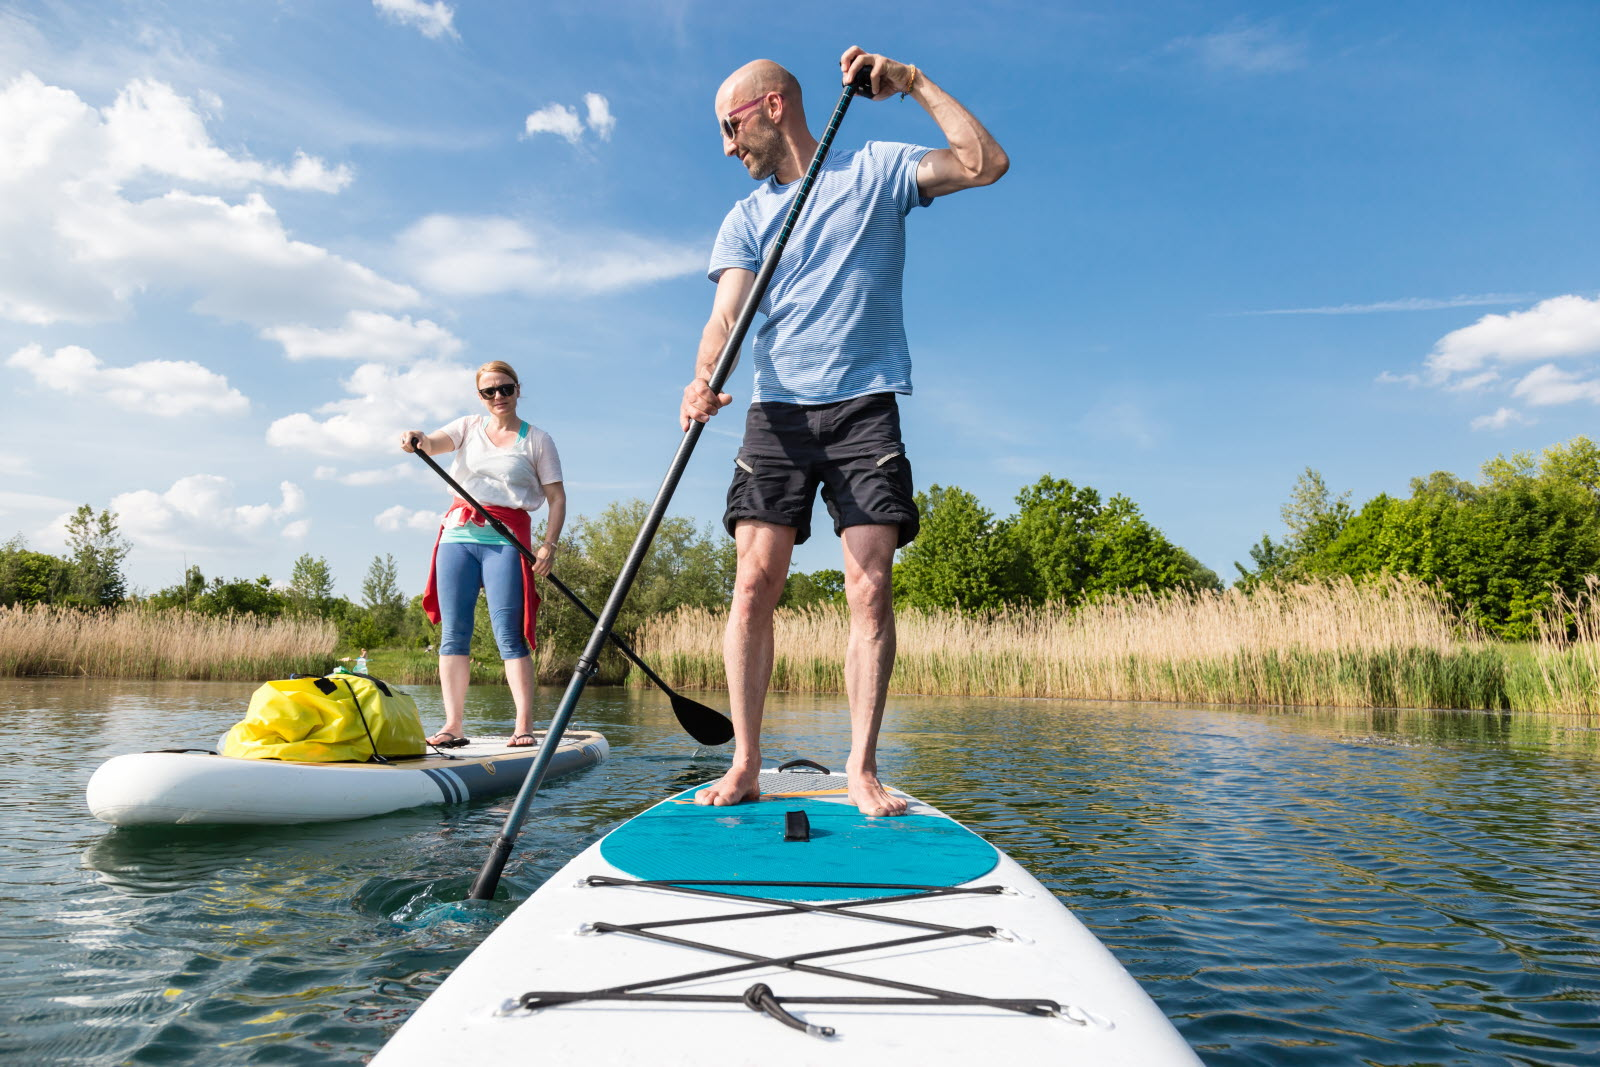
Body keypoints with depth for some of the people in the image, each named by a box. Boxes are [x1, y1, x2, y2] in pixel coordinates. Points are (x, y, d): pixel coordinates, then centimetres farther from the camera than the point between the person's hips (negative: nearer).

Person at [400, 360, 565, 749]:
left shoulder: (537, 440, 8)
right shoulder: (469, 427, 16)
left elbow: (557, 497, 4)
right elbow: (432, 444, -2)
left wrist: (549, 545, -9)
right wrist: (415, 440, -27)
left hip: (506, 540, -3)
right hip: (457, 536, 4)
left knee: (509, 635, -11)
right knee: (453, 633, 0)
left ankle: (525, 727, -12)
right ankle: (453, 726, 3)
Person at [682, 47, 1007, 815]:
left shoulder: (876, 169, 10)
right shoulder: (745, 218, 16)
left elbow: (986, 164, -3)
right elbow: (726, 318, 1)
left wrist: (912, 81, -3)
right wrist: (703, 378, -19)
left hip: (864, 406, -2)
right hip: (777, 409, 3)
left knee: (870, 589, -10)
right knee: (754, 582, -8)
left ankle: (862, 769, -2)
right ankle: (744, 765, -1)